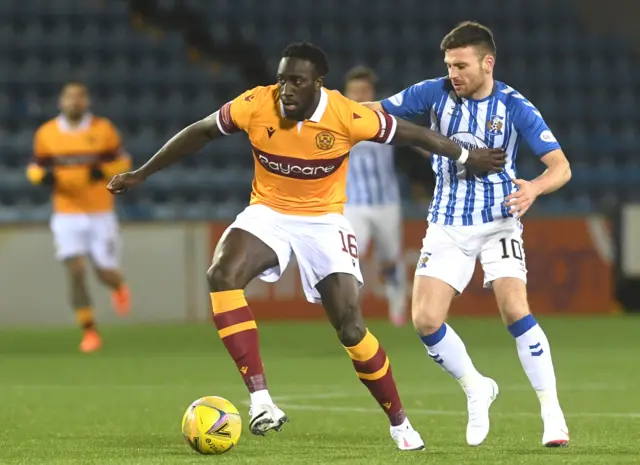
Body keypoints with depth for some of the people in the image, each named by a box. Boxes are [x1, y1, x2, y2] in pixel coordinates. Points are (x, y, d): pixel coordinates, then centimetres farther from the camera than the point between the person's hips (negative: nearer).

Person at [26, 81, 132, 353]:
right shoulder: (46, 134, -1)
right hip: (67, 216, 0)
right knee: (76, 271, -12)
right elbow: (35, 168, 8)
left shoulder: (103, 129, -4)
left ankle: (119, 287, 42)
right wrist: (43, 176, -16)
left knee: (105, 272, 2)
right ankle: (89, 332, -5)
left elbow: (123, 162, 2)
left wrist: (103, 171, -18)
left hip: (100, 215, 0)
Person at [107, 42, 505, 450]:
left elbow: (413, 134, -7)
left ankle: (400, 423, 11)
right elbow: (201, 132, -1)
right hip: (269, 213, 2)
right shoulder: (255, 106, -16)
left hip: (324, 220, -2)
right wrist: (142, 174, 3)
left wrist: (469, 158, 1)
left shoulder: (348, 117, -21)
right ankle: (260, 397, -30)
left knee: (351, 327, -11)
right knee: (223, 276, -29)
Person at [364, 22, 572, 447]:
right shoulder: (435, 93, -5)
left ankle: (552, 412, -10)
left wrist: (534, 188, -34)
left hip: (499, 222, -3)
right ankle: (476, 389, 17)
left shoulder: (514, 107, -12)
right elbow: (378, 111, 1)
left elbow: (561, 166, -13)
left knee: (514, 309, -22)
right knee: (425, 320, -9)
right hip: (448, 225, 3)